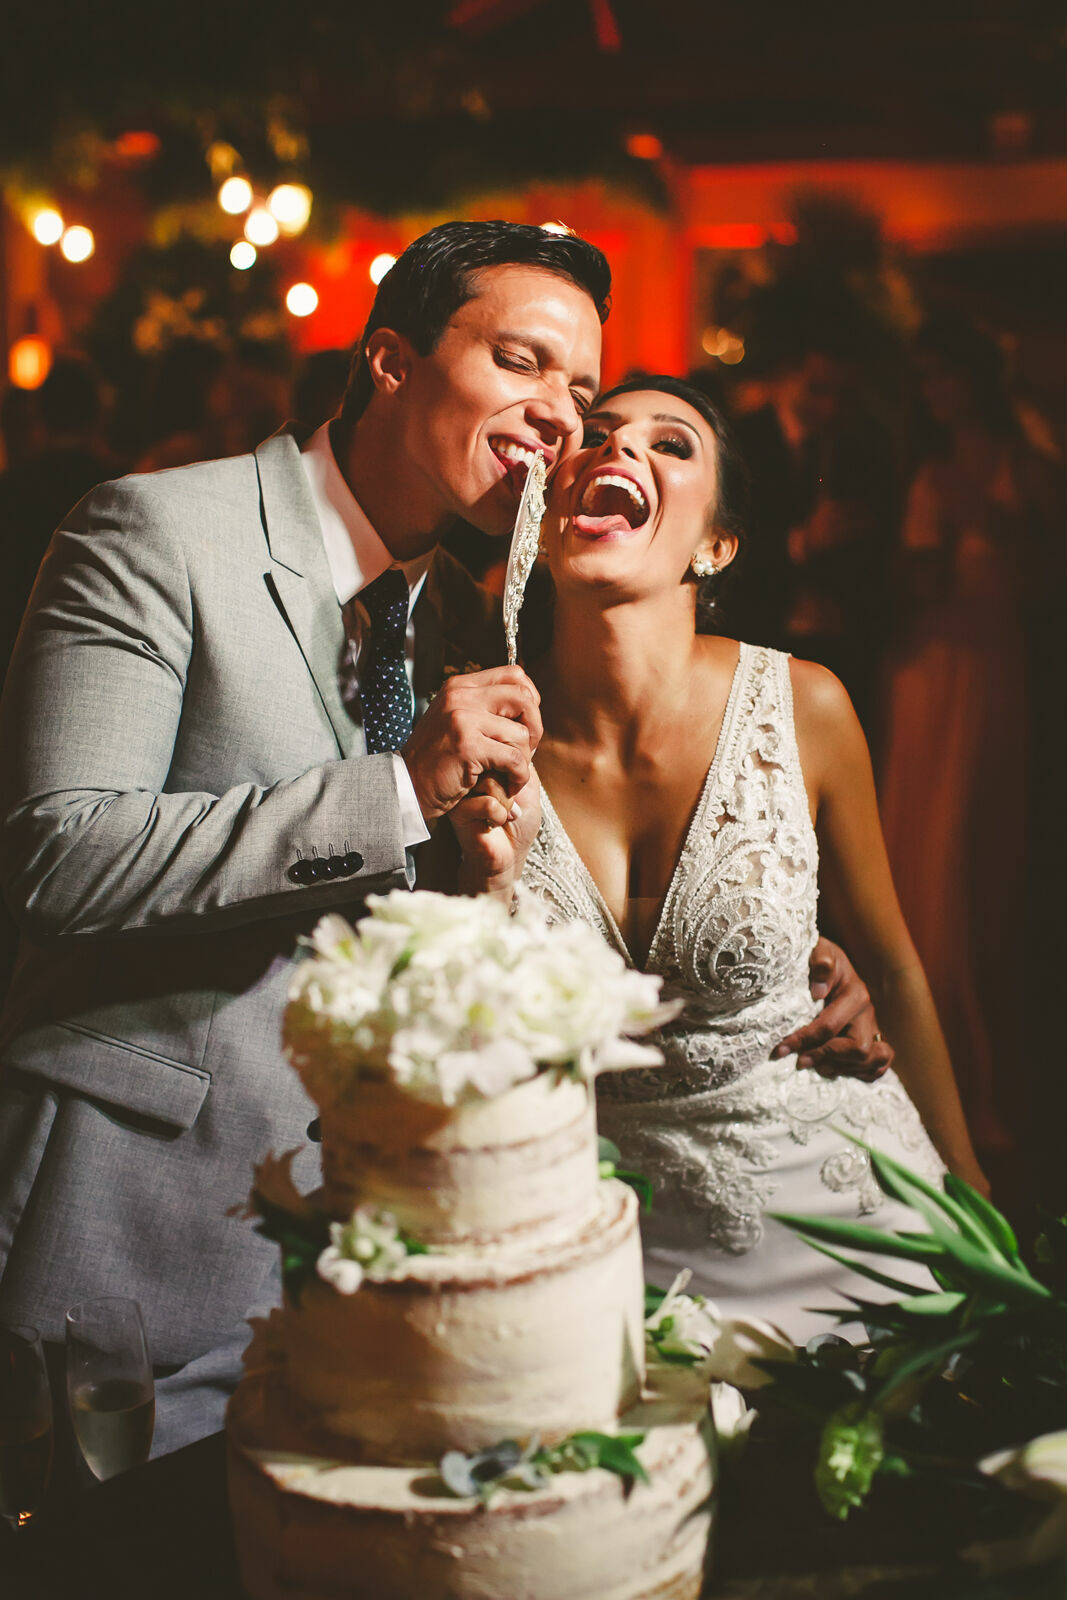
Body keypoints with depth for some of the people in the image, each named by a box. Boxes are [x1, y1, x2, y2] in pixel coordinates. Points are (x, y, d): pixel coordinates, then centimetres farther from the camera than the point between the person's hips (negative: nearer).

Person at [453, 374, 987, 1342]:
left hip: (829, 1194, 0)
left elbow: (890, 966, 0)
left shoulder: (804, 709, -14)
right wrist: (490, 866, -22)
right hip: (621, 1219, 1)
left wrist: (968, 1185, 9)